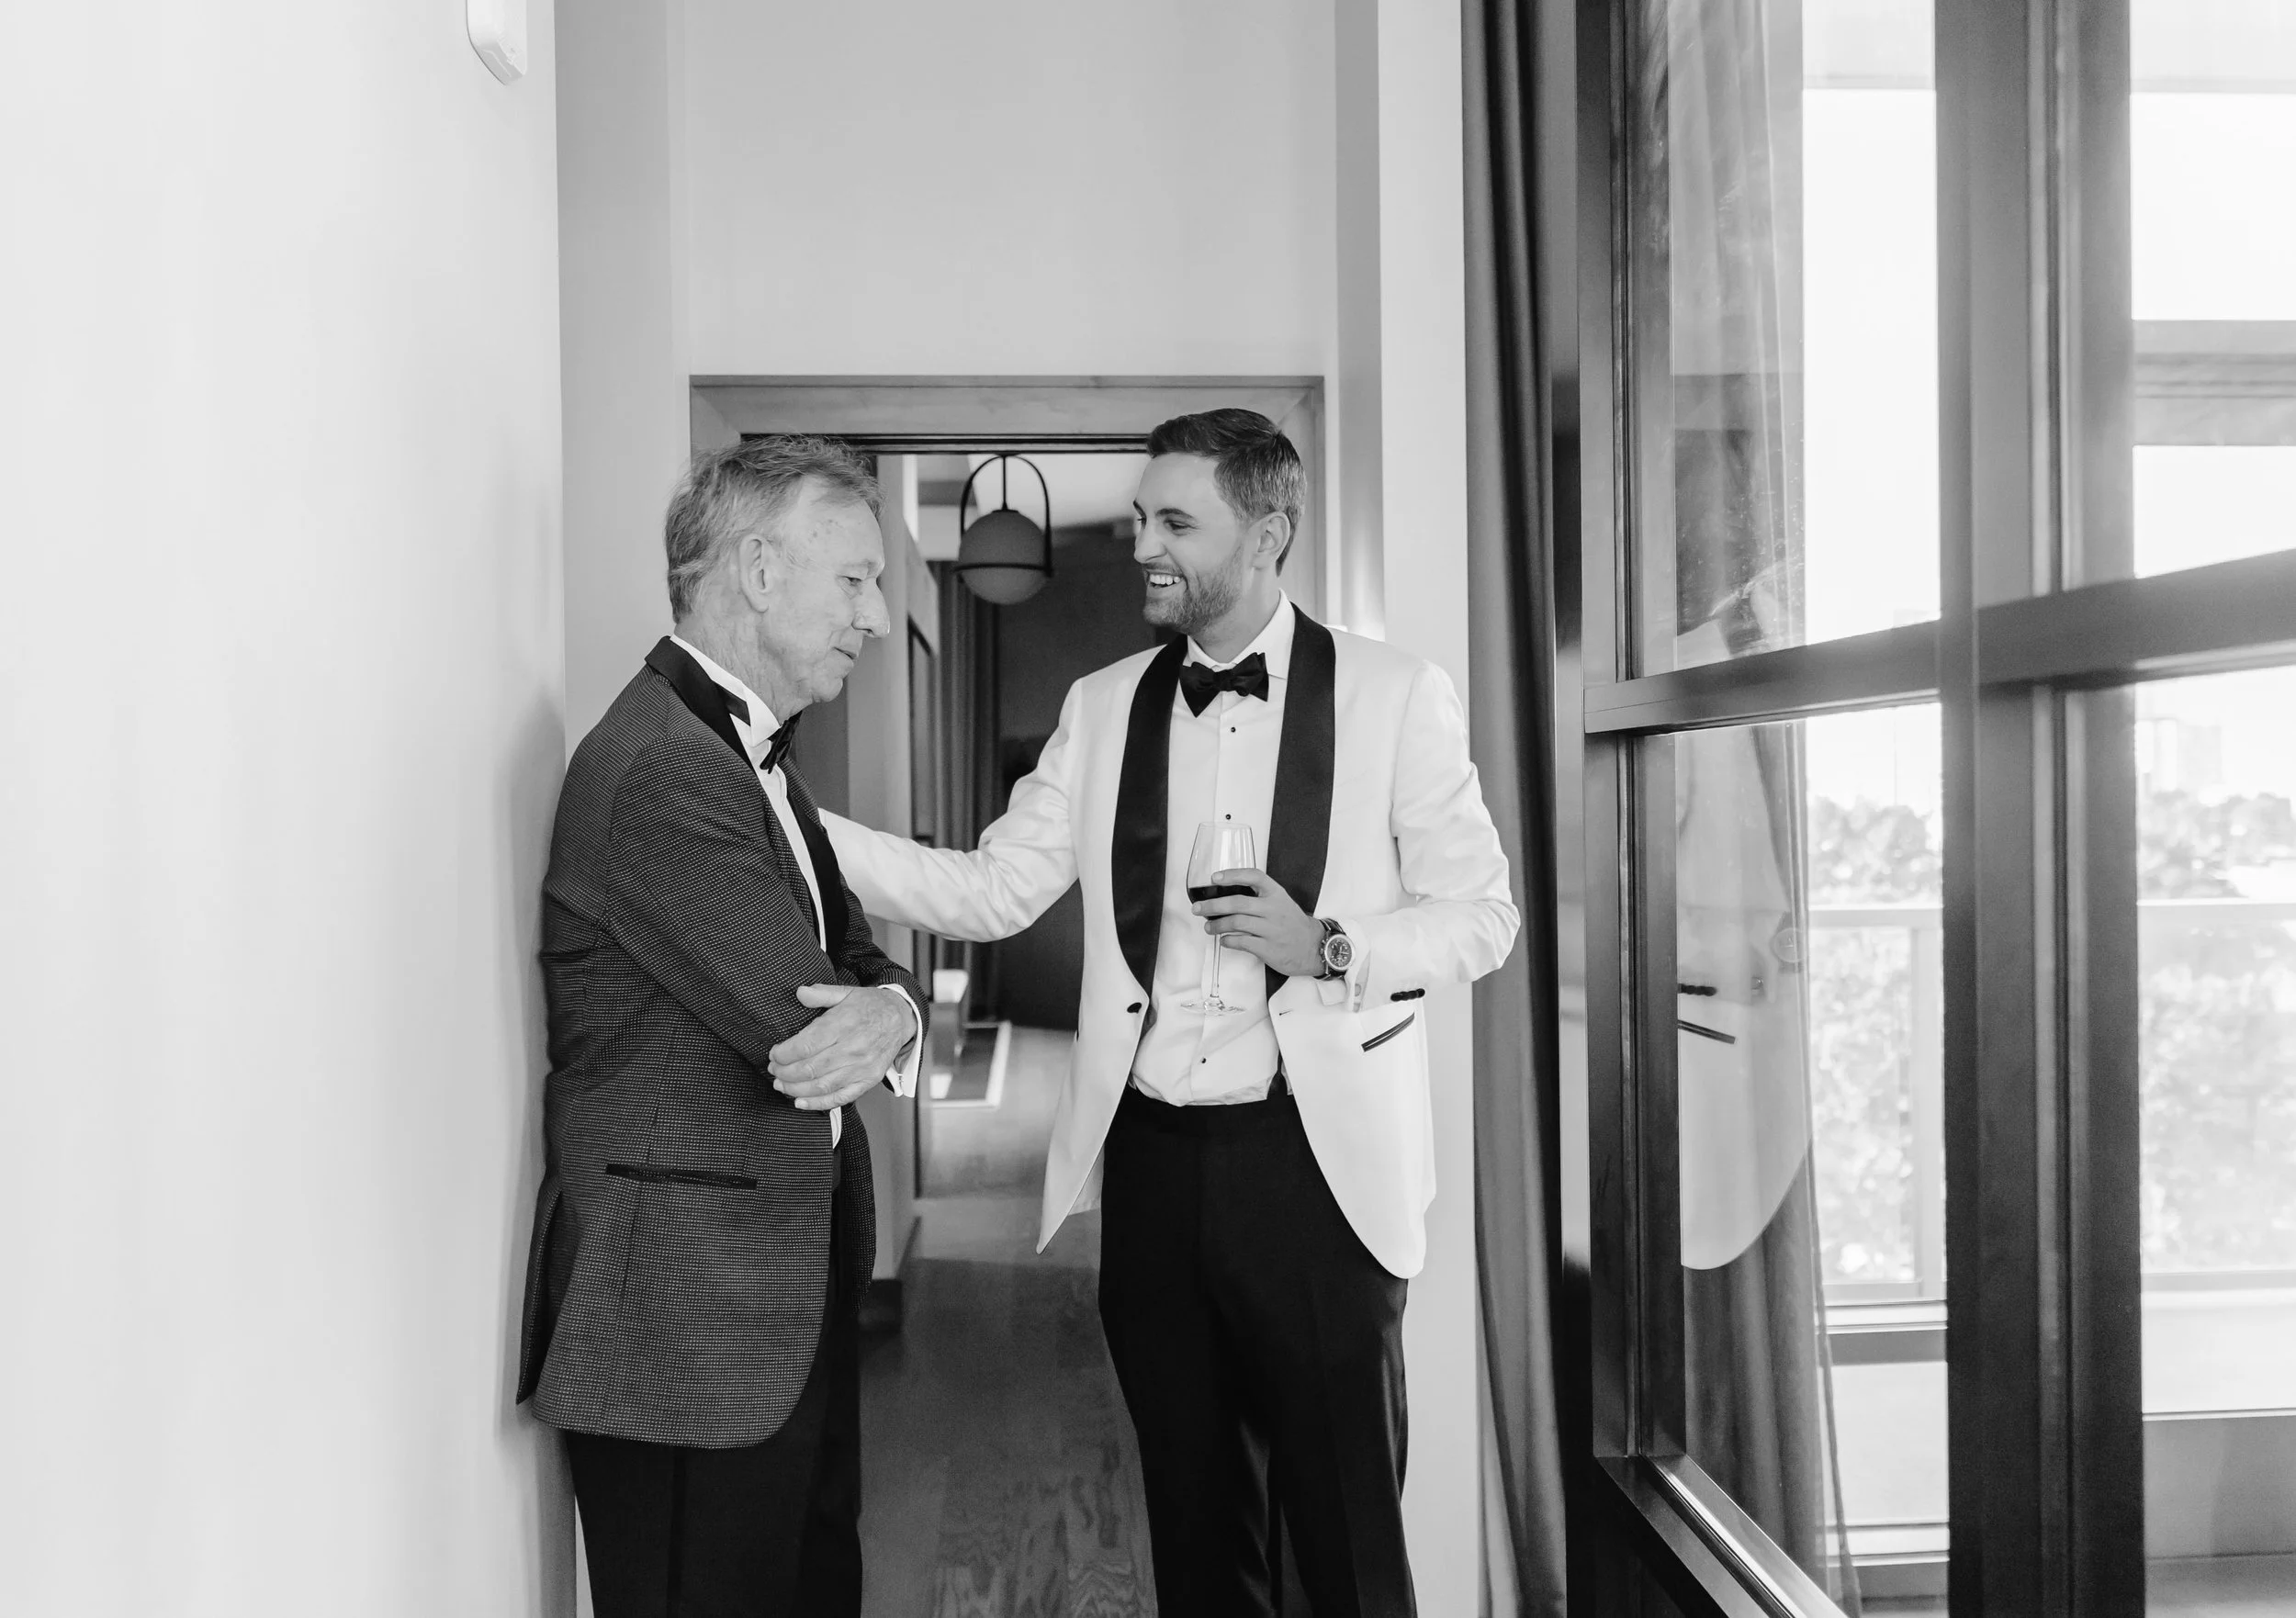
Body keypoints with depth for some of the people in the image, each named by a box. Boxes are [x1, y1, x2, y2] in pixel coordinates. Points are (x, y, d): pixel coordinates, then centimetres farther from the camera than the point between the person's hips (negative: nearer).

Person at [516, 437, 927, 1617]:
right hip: (685, 1313, -9)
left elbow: (861, 968, 8)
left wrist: (887, 1012, -16)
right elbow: (799, 1025, -24)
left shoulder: (753, 758, 13)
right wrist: (880, 1016, -2)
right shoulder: (658, 771, -21)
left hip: (786, 1293, 10)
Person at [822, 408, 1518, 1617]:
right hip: (1151, 1158, 3)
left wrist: (1329, 947, -16)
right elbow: (993, 891, 0)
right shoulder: (1103, 705, 8)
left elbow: (1481, 913, 1)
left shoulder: (1394, 694, -2)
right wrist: (799, 825, -11)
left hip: (1316, 1163, -3)